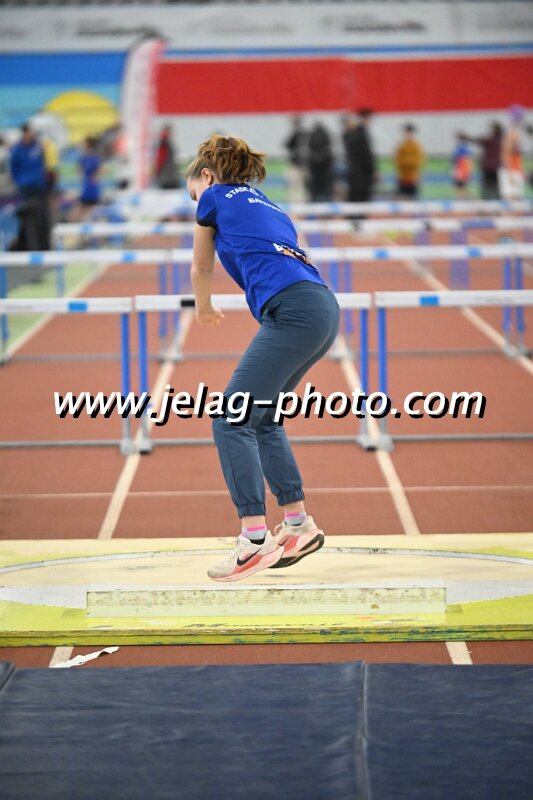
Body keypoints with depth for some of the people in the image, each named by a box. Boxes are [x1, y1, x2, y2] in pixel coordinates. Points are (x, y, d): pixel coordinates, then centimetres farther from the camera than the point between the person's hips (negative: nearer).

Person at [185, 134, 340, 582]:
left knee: (231, 421, -9)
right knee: (261, 419, 20)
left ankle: (256, 540, -17)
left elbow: (201, 268, 29)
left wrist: (204, 309, 48)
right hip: (324, 310, 8)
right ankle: (299, 527, 21)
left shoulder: (215, 197, 15)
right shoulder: (268, 206, 32)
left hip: (294, 311, -8)